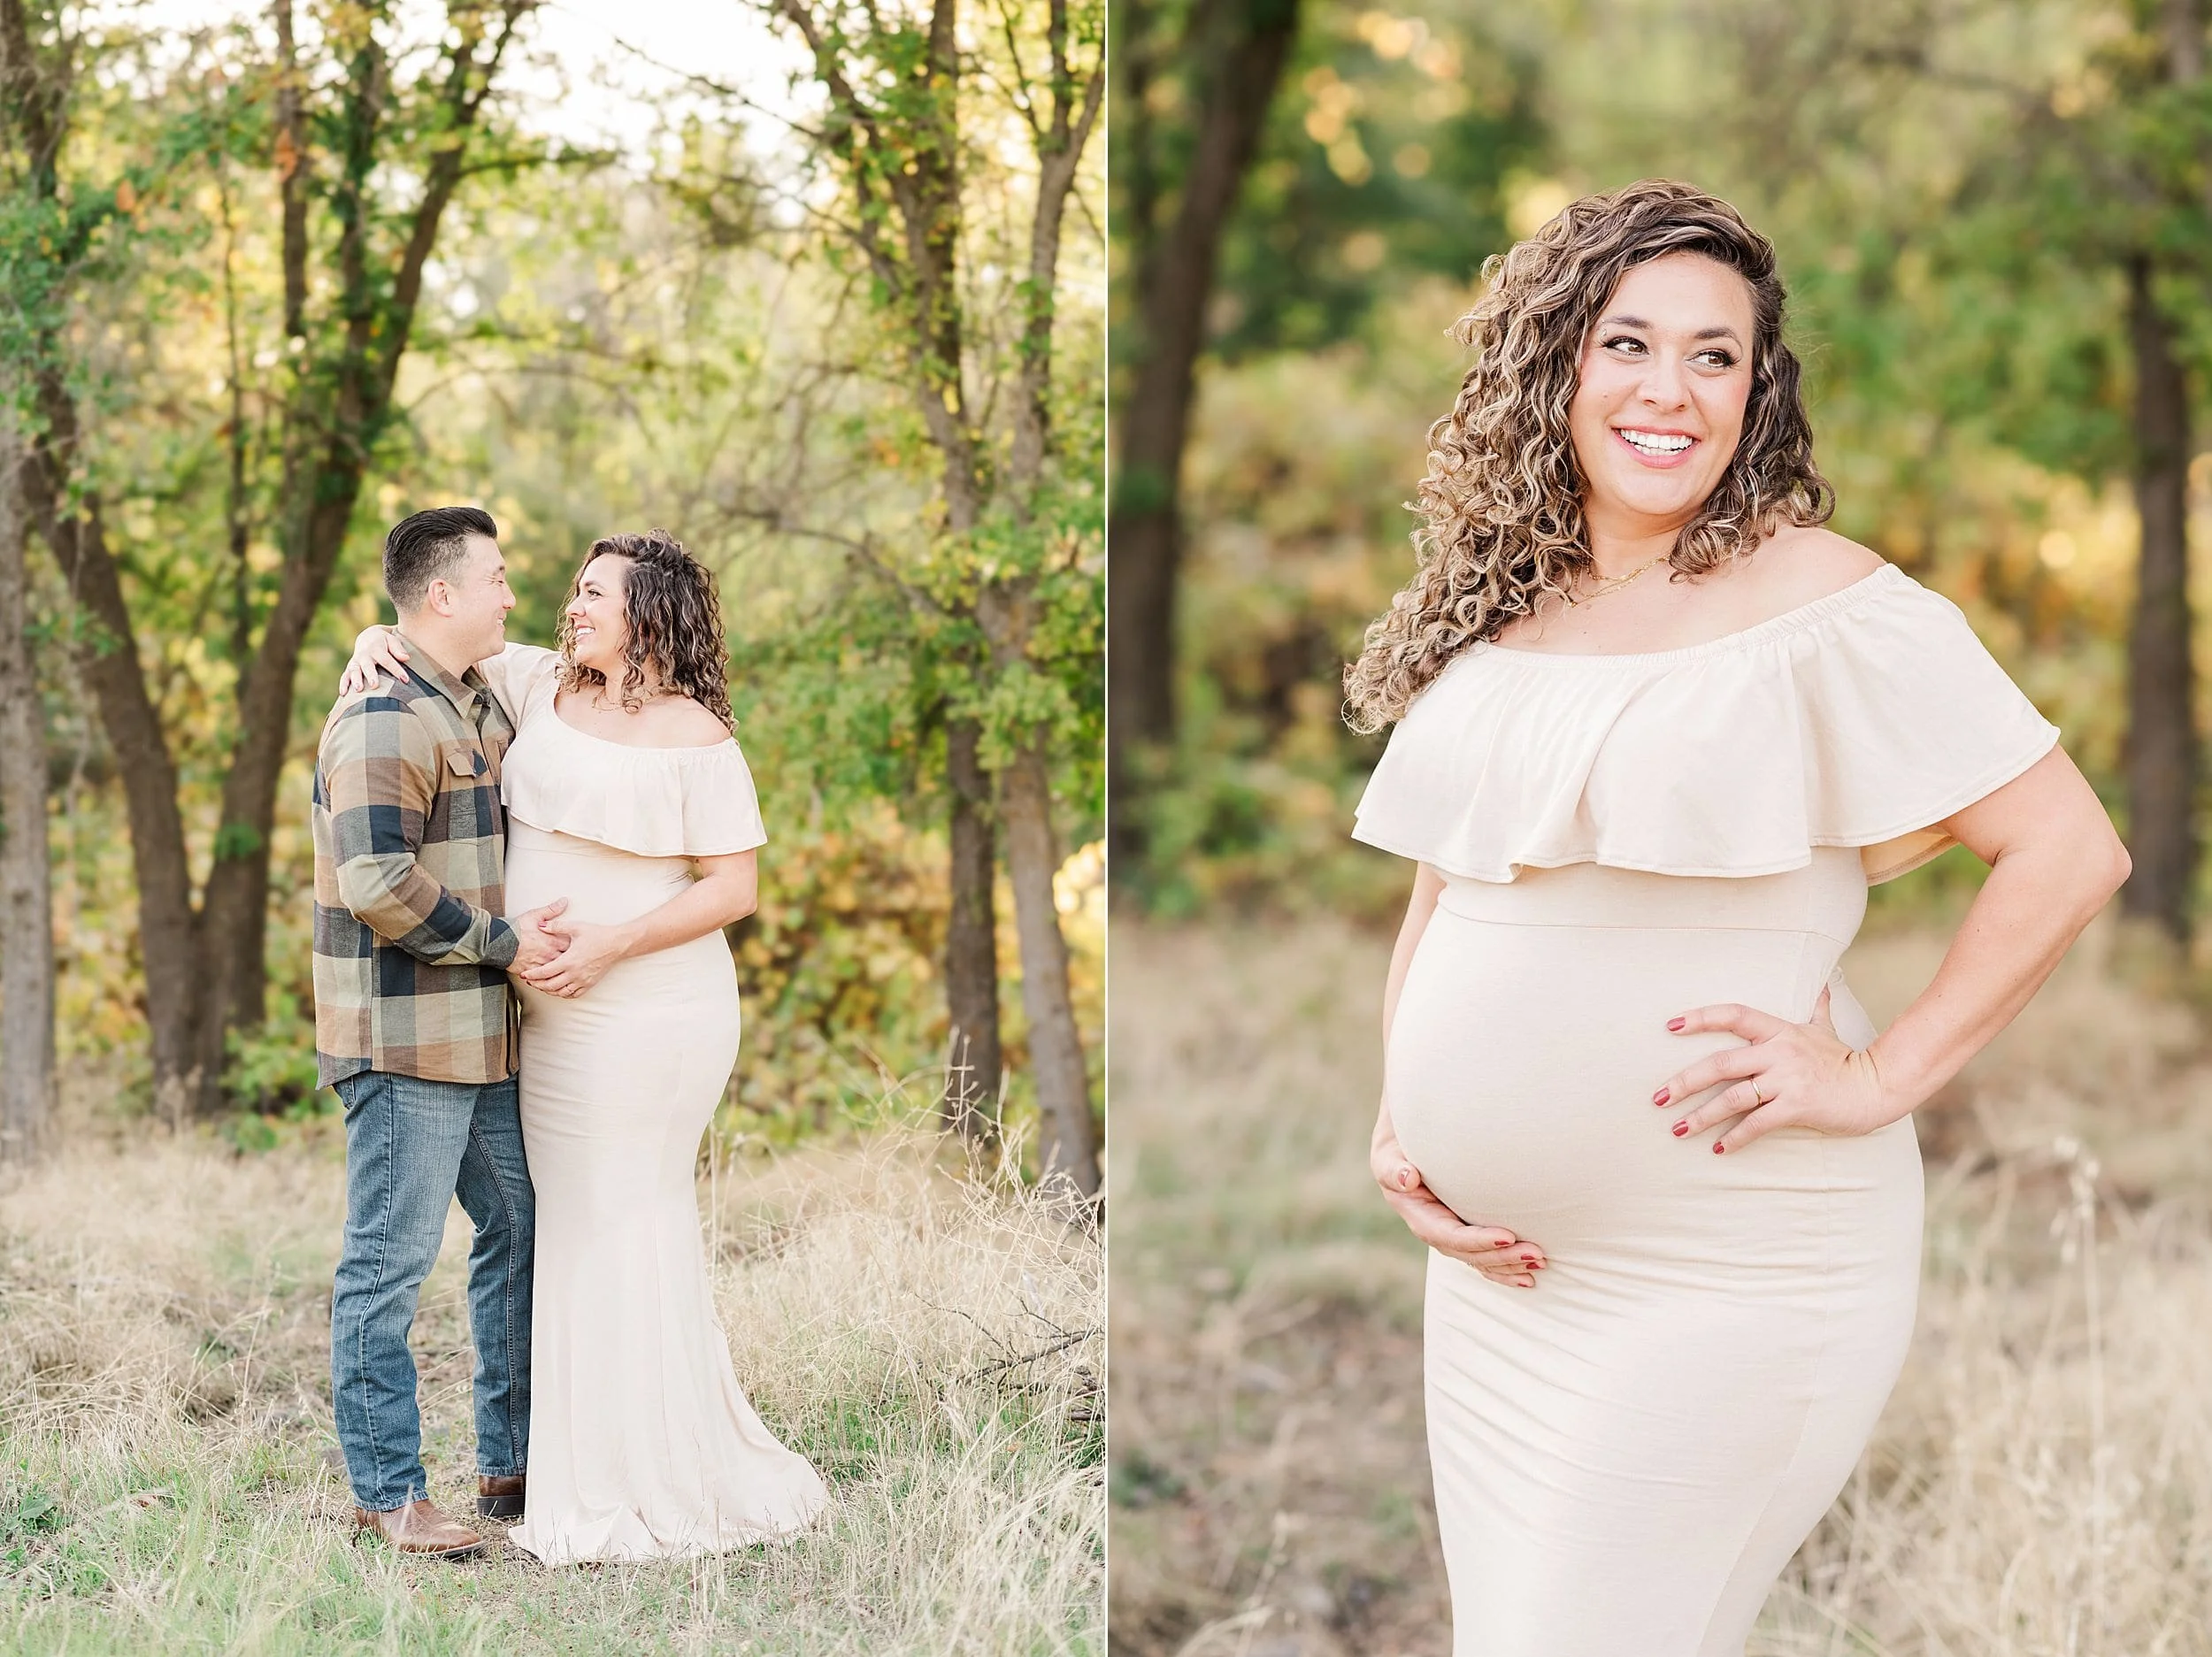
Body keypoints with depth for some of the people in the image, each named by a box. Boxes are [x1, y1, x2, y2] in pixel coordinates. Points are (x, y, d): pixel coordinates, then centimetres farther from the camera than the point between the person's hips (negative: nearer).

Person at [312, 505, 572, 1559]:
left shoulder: (480, 707, 16)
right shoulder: (384, 719, -16)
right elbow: (376, 884, -24)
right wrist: (501, 940, -16)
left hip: (484, 1036, 10)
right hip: (404, 1040, -10)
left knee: (523, 1234, 15)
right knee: (391, 1262, -2)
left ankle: (512, 1465, 26)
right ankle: (387, 1493, 7)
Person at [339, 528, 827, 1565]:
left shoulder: (696, 740, -12)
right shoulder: (541, 685, 6)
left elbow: (734, 888, -14)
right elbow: (432, 655, 14)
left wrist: (610, 943, -23)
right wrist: (375, 642, -10)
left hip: (646, 1014, -7)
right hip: (565, 1014, 7)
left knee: (623, 1228, -2)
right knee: (585, 1218, 13)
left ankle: (652, 1485, 8)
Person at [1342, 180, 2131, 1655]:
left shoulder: (1820, 606, -11)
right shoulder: (1492, 613, 9)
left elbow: (2072, 850, -13)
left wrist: (1878, 1081, -14)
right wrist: (1398, 1121, 7)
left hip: (1728, 1277, -6)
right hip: (1497, 1262, 7)